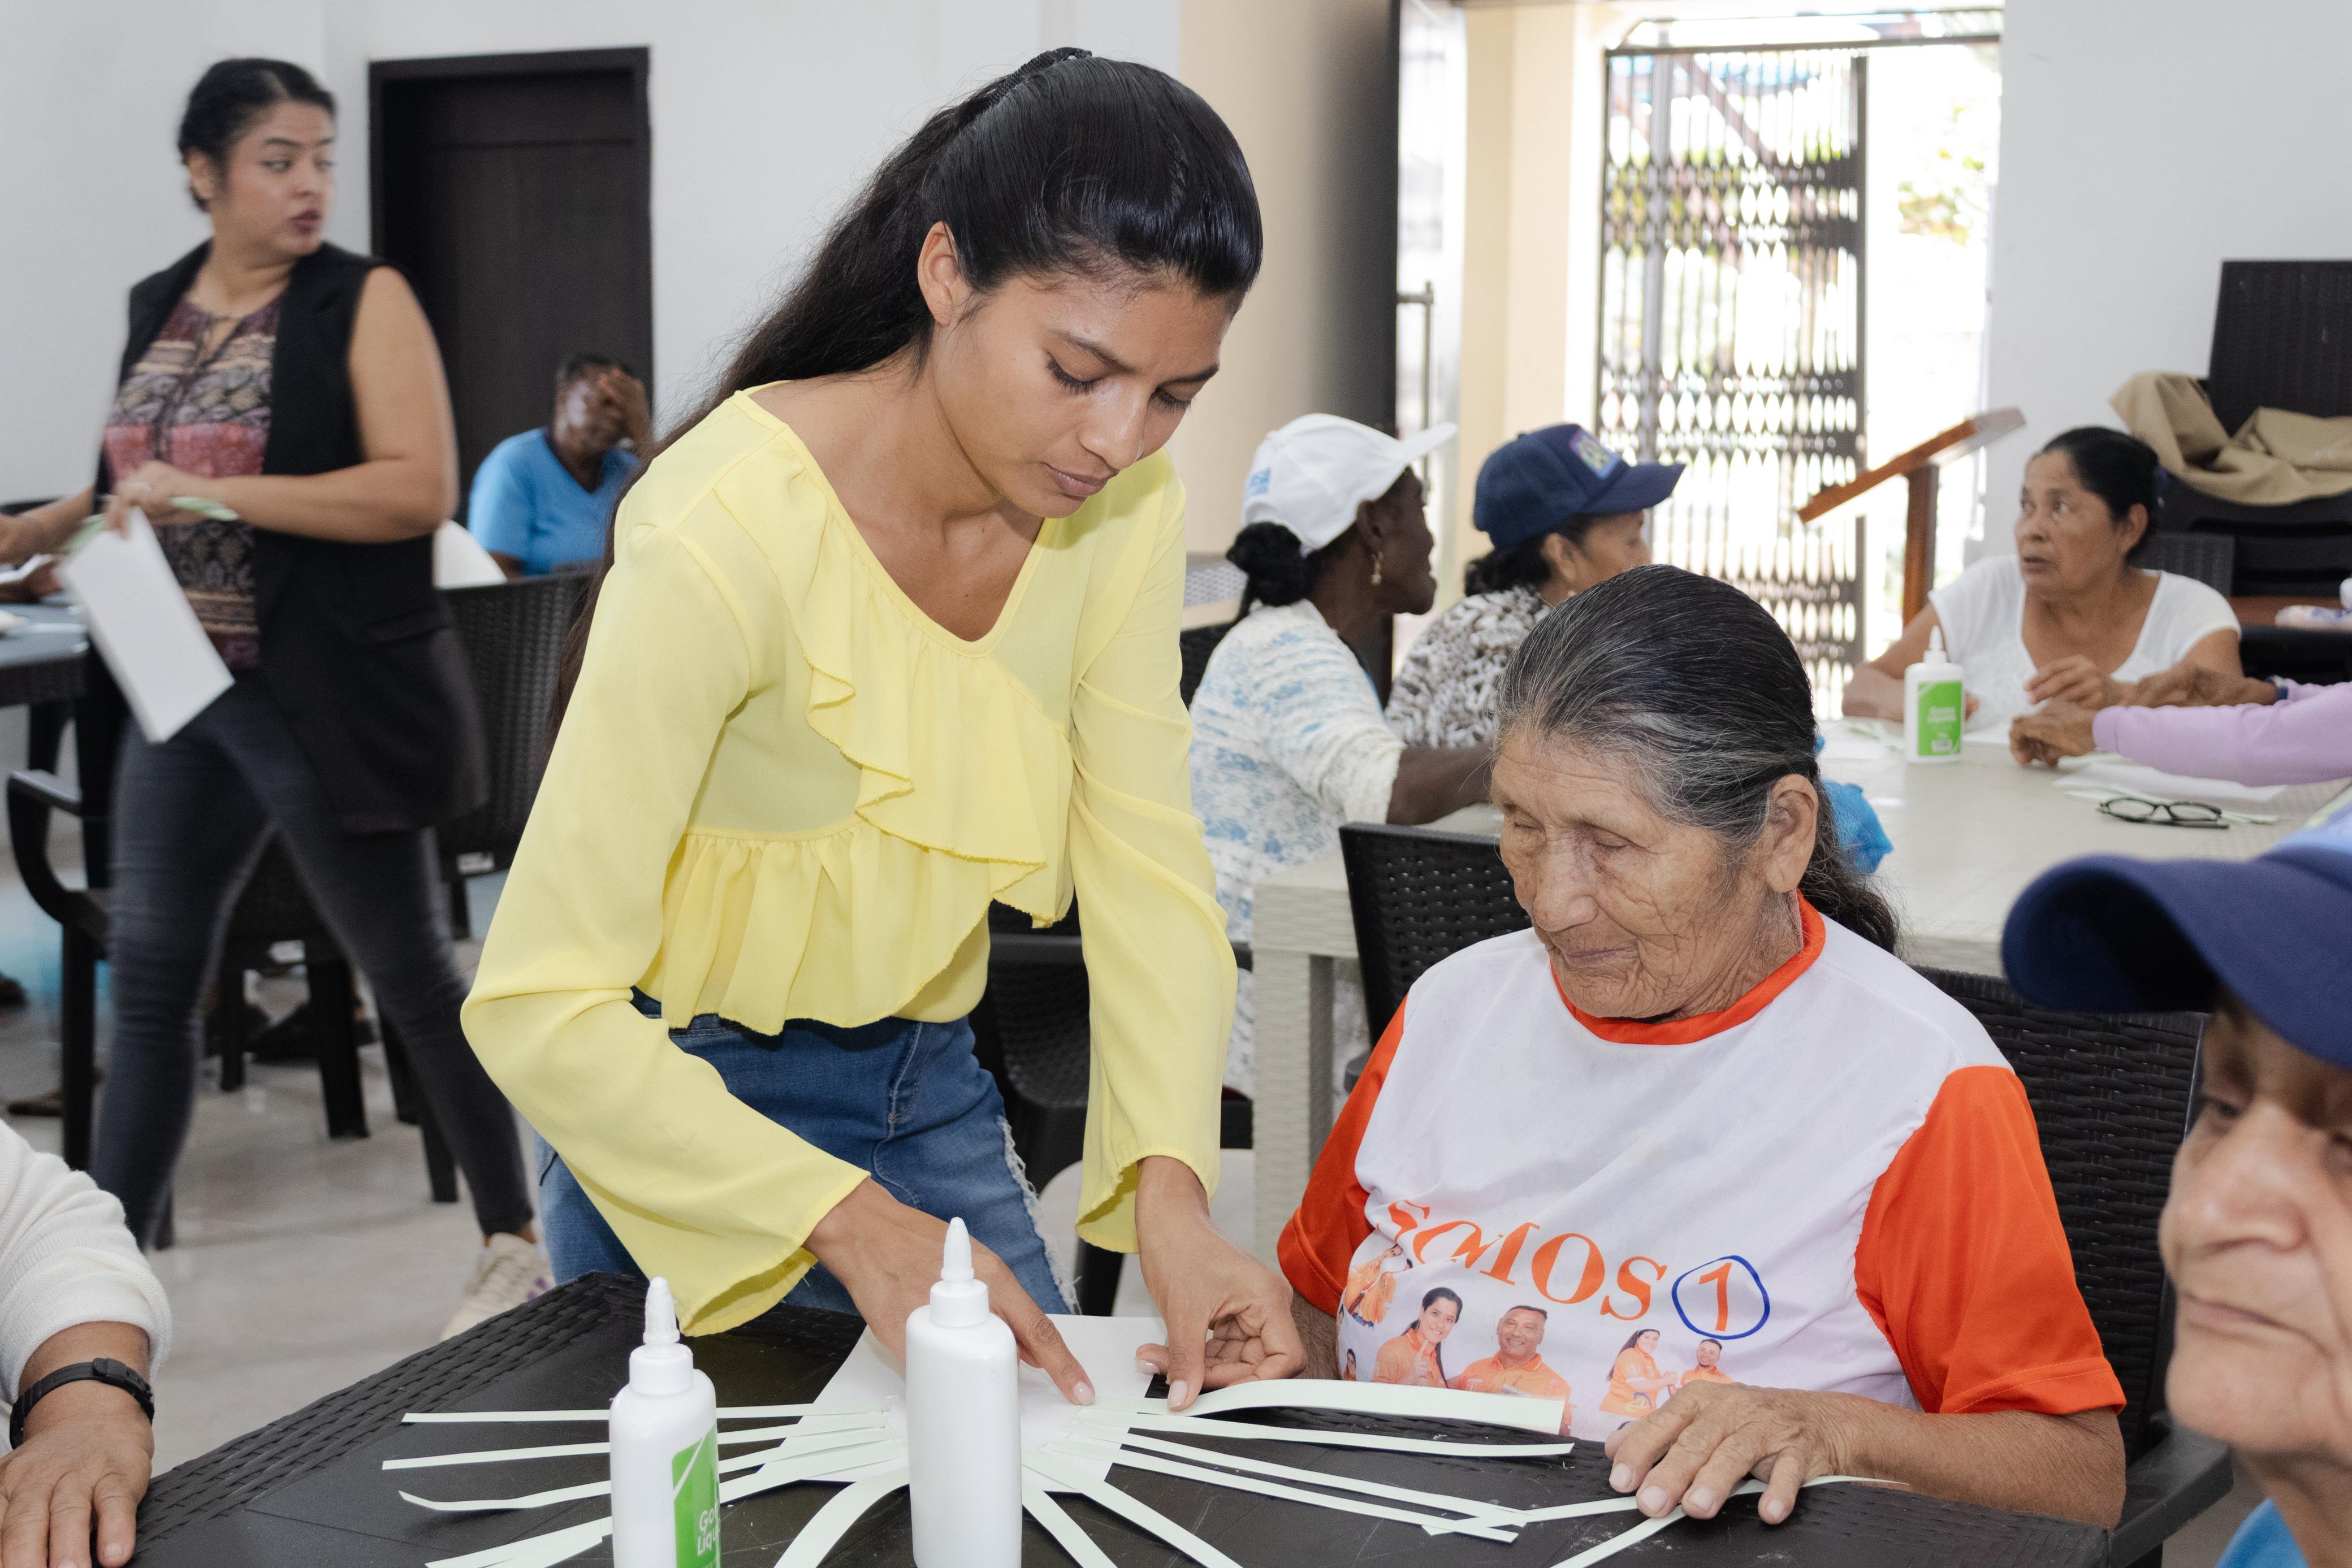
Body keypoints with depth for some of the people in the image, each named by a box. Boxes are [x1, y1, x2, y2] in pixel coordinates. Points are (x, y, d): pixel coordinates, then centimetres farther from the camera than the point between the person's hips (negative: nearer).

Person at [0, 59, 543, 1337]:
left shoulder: (364, 301, -8)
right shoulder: (159, 307, 11)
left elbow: (418, 489, -19)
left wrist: (218, 496, -24)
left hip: (328, 703, -6)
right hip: (186, 696, 6)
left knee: (410, 971, 3)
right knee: (150, 983, 8)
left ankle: (516, 1244, 18)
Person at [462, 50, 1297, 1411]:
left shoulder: (1125, 499, -10)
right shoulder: (727, 529, -29)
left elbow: (1146, 861, -10)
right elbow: (539, 1006, -29)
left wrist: (1171, 1187, -25)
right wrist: (853, 1225, -37)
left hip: (927, 1085, 6)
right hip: (681, 1101, -5)